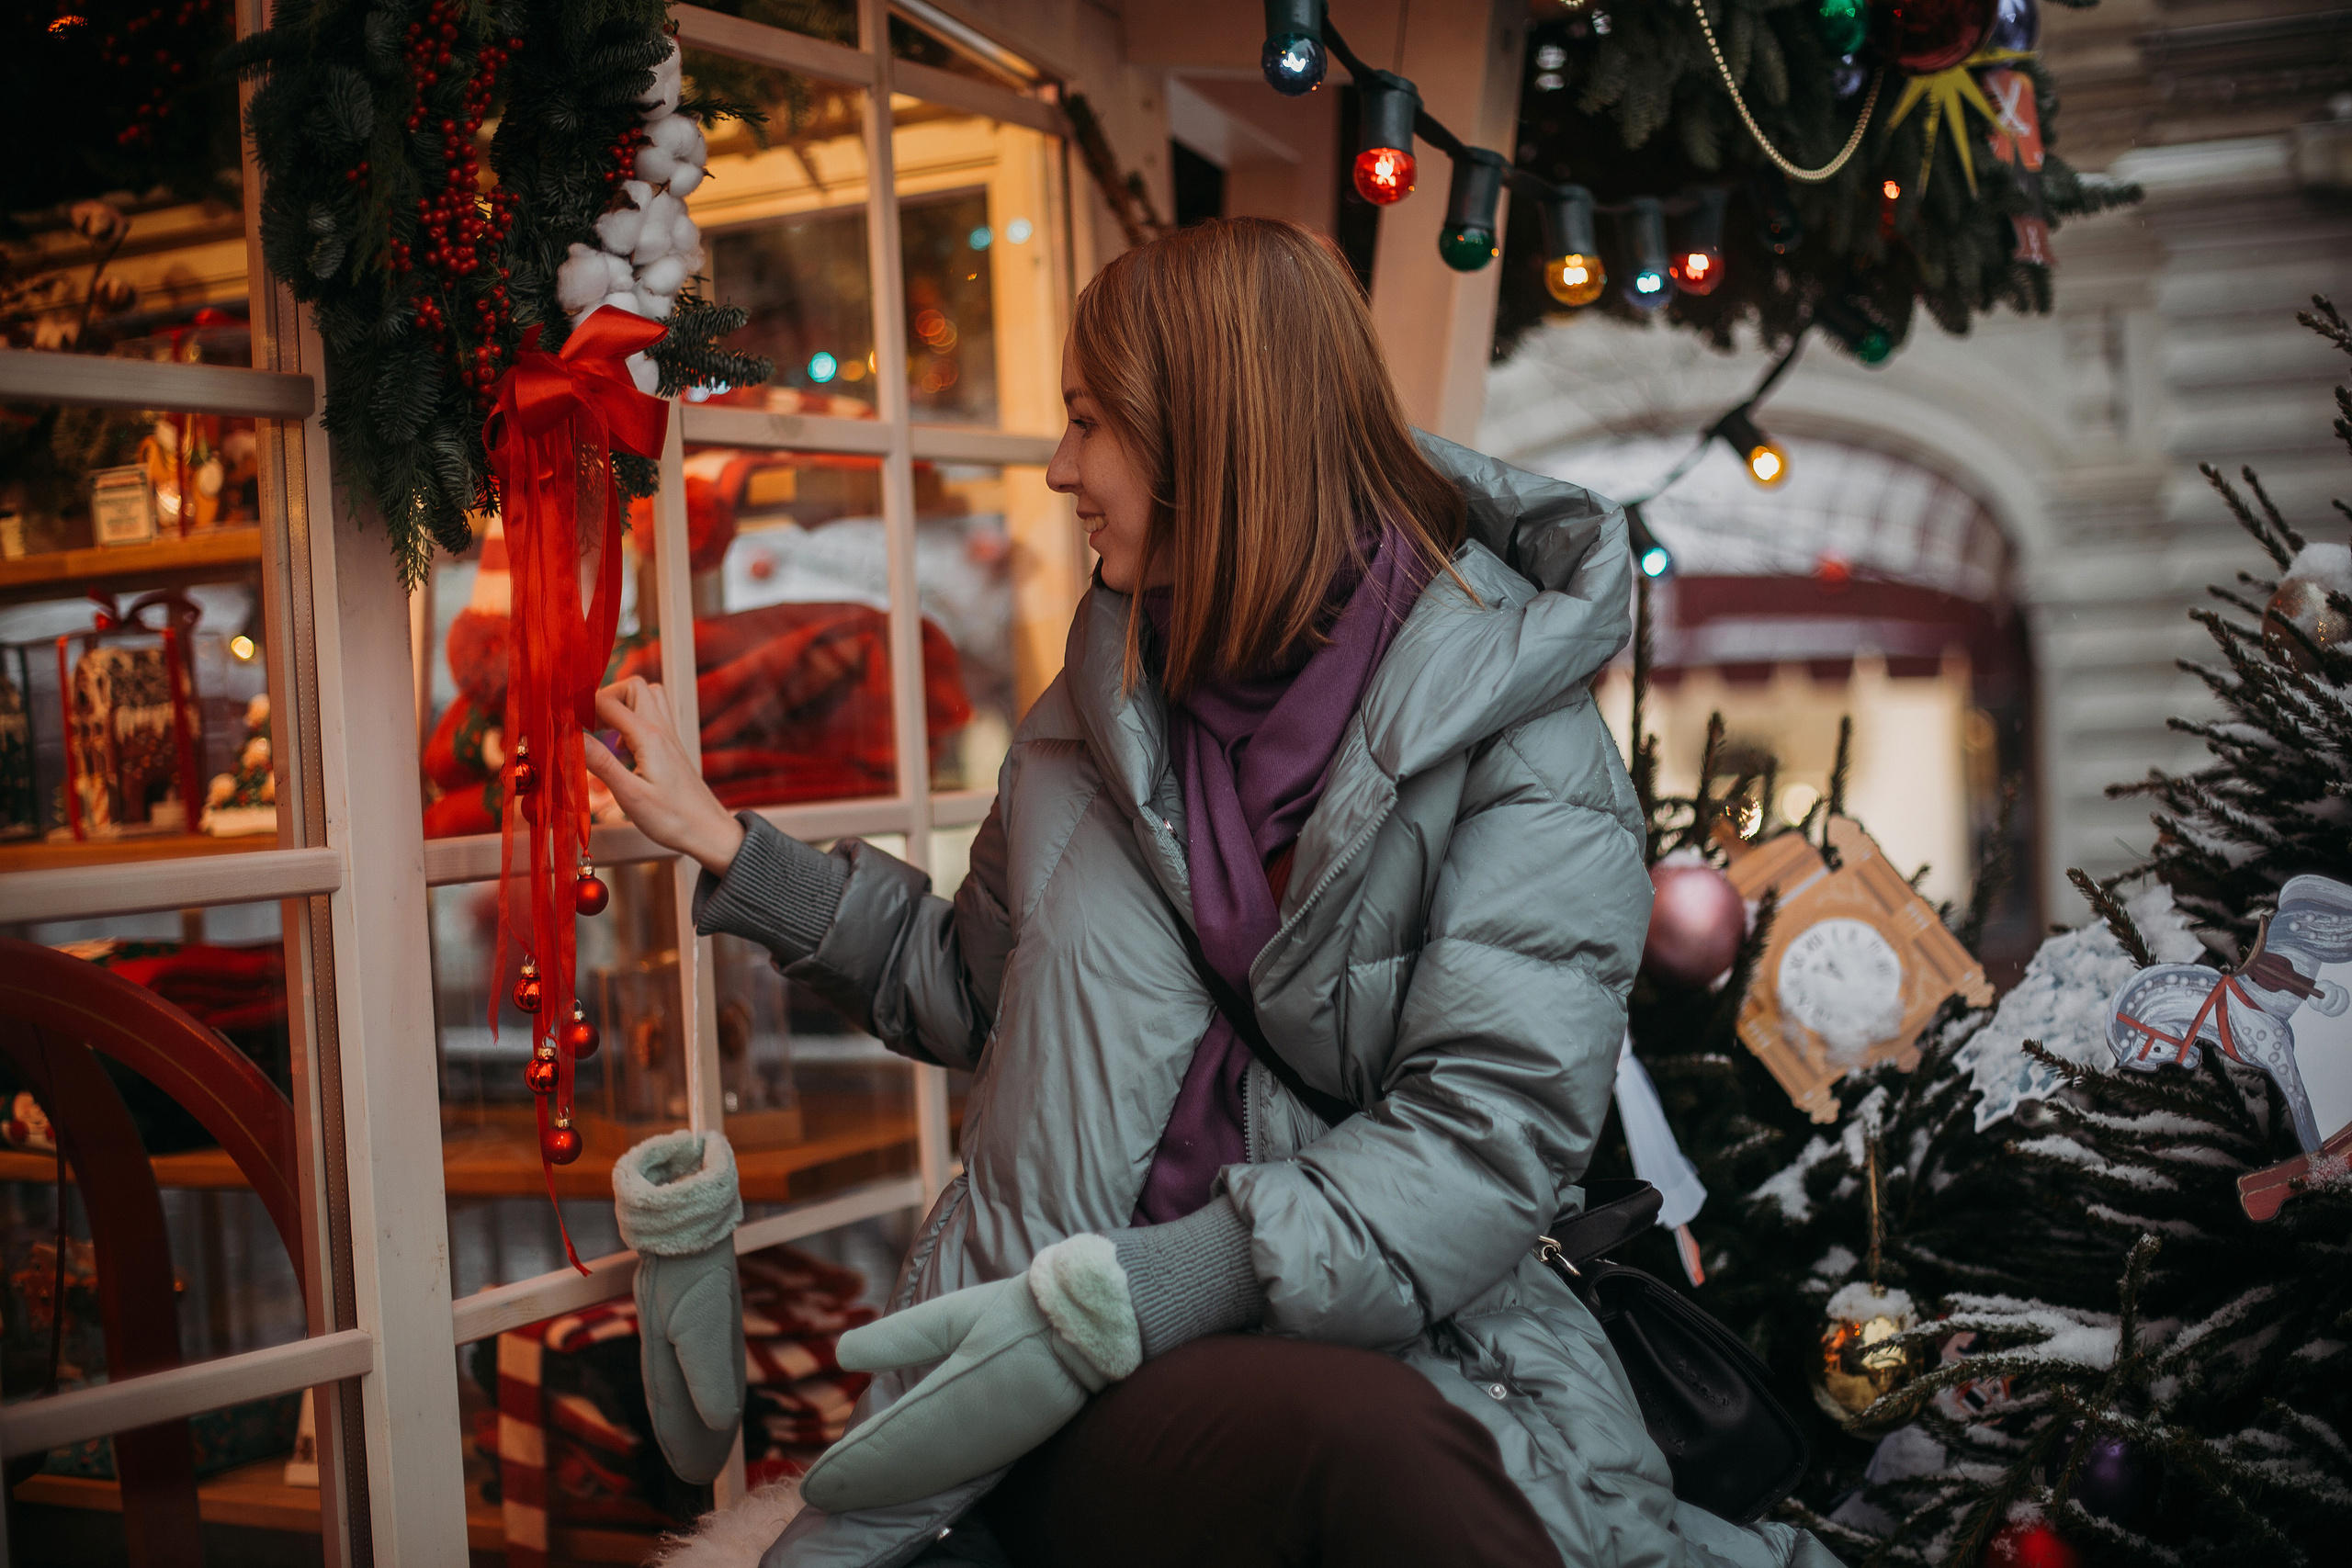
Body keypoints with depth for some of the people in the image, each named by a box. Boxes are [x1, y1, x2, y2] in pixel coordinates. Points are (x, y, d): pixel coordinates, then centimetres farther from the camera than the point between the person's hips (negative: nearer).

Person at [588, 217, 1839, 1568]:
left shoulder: (1513, 716, -6)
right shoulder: (1111, 703, 11)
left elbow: (1496, 1132, -17)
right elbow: (987, 990, 23)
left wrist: (1105, 1307, -26)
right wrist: (724, 842, 18)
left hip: (1398, 1347, -3)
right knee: (1317, 1433, -33)